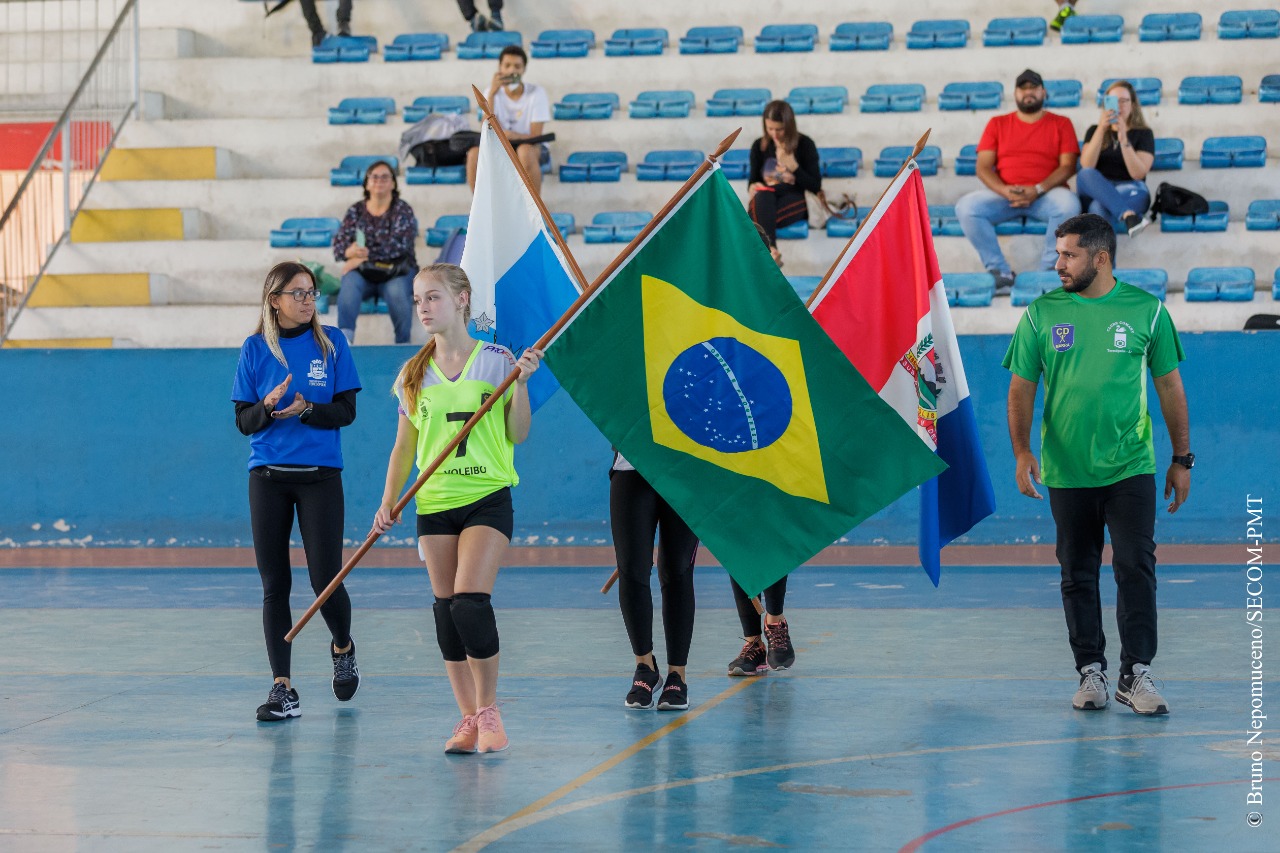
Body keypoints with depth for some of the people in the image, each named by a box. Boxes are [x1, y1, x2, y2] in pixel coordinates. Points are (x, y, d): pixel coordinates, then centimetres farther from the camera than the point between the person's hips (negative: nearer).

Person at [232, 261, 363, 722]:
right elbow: (244, 421, 4)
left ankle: (343, 647, 26)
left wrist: (305, 409, -19)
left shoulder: (331, 342, 3)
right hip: (268, 477, 1)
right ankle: (282, 689, 2)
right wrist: (268, 406, -17)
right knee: (274, 585, -1)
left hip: (320, 476, -1)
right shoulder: (255, 349, 5)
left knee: (325, 580, -6)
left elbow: (346, 411, -1)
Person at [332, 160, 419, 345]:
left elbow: (398, 244, -11)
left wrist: (364, 255, -19)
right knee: (350, 282, -33)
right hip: (363, 273, 2)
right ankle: (345, 338, -47)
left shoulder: (402, 210, 4)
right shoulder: (356, 211, 14)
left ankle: (403, 344, -33)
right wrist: (350, 252, -20)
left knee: (396, 291, -36)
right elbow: (339, 242, 5)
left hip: (397, 270, -2)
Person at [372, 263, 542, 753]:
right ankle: (468, 719, 11)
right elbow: (404, 446, 12)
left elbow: (517, 436, 1)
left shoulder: (496, 361, -1)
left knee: (470, 603, -17)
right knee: (445, 612, 2)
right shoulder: (414, 375, 8)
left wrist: (520, 383, -12)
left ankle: (488, 712, -3)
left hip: (487, 498, -4)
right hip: (434, 504, 4)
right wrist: (388, 502, 2)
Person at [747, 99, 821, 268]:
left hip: (795, 200, -2)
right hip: (765, 201, 2)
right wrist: (753, 187, -10)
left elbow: (815, 186, 1)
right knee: (763, 194, -39)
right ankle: (771, 250, -62)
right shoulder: (759, 146, 12)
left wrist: (793, 167, -13)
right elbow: (753, 180, 16)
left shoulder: (804, 145, 4)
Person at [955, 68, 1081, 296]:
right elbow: (983, 168, 7)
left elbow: (1068, 166, 0)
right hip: (1003, 194, 2)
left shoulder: (1061, 124, 11)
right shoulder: (997, 124, 15)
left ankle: (1047, 271, -22)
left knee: (1068, 204, -36)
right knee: (966, 207, -28)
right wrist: (1005, 191, -14)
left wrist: (1037, 190, -16)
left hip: (1045, 194, -2)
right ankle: (1000, 273, -24)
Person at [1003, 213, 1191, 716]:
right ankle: (1090, 672, 19)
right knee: (1078, 576, 8)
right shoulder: (1042, 313, 2)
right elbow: (1022, 387, 5)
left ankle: (1136, 675, -3)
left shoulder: (1146, 311, 1)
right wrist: (1022, 451, -9)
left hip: (1131, 468, -1)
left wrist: (1182, 458, 8)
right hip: (1067, 472, 2)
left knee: (1136, 568, -8)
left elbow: (1169, 384, 8)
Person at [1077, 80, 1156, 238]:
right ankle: (1128, 215, -53)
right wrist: (1101, 129, -13)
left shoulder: (1143, 133, 11)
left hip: (1129, 193, -2)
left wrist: (1123, 139, -17)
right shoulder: (1094, 130, 17)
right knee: (1085, 174, -34)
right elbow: (1086, 166, -3)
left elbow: (1138, 173, -7)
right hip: (1096, 193, 2)